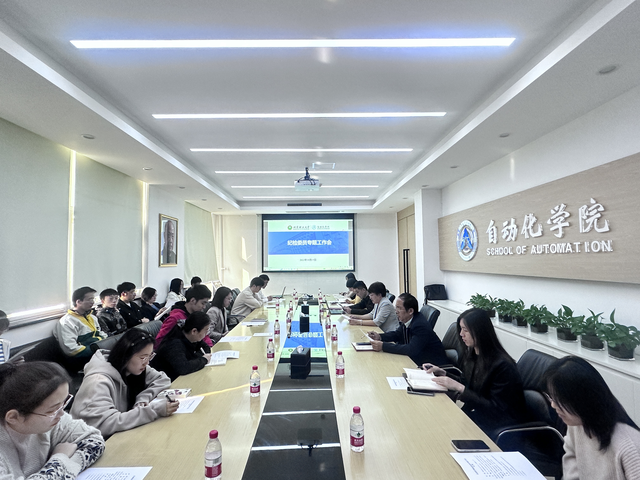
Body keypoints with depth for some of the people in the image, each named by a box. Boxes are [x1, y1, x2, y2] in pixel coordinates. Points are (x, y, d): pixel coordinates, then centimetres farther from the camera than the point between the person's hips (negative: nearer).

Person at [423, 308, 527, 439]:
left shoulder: (502, 365, -24)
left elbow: (495, 408, -20)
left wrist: (459, 388, -26)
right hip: (478, 412, 7)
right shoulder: (471, 354, -1)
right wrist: (441, 372, 0)